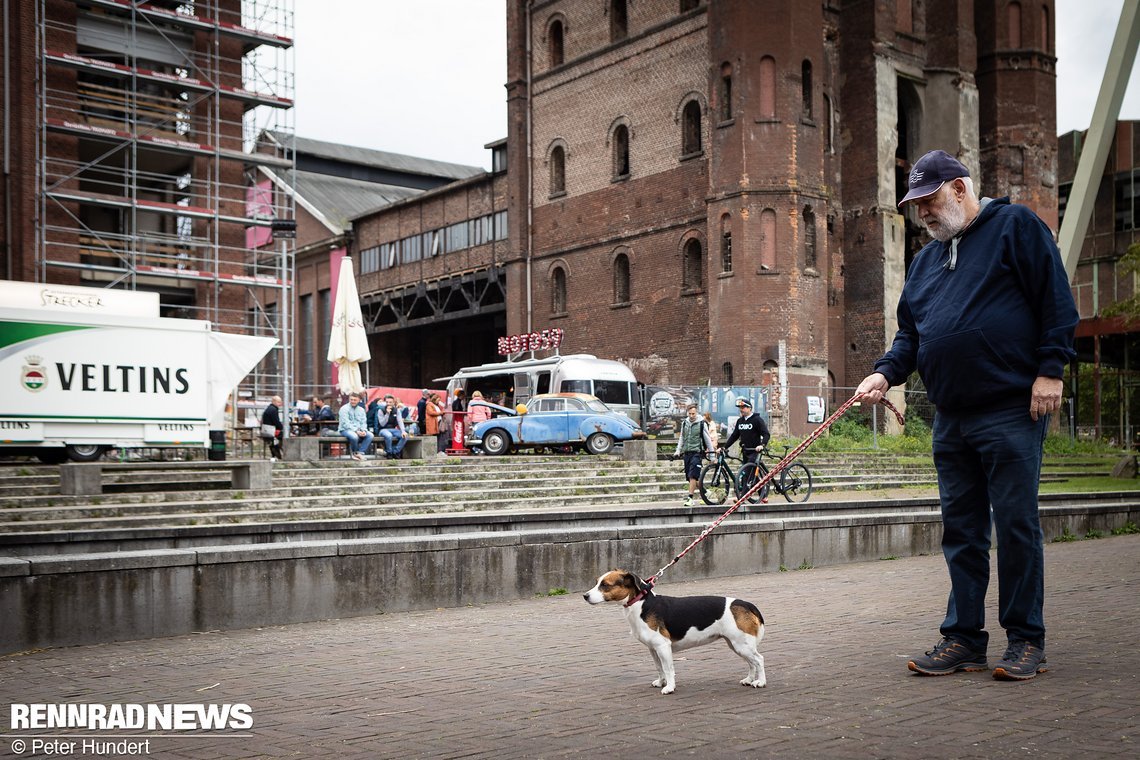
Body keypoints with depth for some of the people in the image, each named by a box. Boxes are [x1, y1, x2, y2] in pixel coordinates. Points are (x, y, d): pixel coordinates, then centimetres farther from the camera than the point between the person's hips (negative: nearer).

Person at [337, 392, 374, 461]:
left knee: (370, 435, -22)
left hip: (358, 430, 5)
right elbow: (345, 424, -15)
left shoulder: (361, 409, 13)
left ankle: (360, 452, -18)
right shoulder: (344, 409, -6)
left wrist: (364, 431, -12)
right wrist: (356, 431, -25)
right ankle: (354, 452, -9)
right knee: (354, 436, -38)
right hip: (345, 430, -5)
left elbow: (364, 422, 10)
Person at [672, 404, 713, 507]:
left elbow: (708, 439, 1)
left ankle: (690, 498, -15)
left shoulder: (701, 424, -4)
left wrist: (711, 453, 3)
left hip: (696, 453, -5)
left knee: (693, 476, -15)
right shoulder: (684, 423, 10)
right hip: (686, 453, 5)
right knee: (690, 477, 7)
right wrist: (678, 451, 13)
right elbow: (681, 438, 20)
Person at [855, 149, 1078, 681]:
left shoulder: (1015, 227, 2)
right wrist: (887, 371, 2)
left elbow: (1056, 301, -4)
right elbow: (909, 332, 20)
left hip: (1010, 412, -7)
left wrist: (1050, 369, -12)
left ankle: (1026, 640, 9)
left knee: (1016, 525, -2)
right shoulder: (926, 260, 21)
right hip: (950, 418, 7)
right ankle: (964, 638, 15)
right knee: (961, 531, 8)